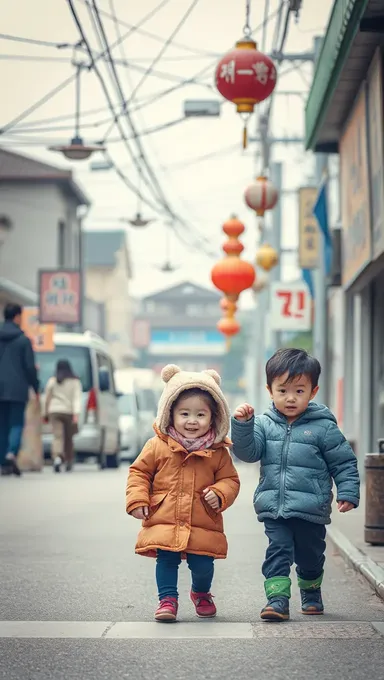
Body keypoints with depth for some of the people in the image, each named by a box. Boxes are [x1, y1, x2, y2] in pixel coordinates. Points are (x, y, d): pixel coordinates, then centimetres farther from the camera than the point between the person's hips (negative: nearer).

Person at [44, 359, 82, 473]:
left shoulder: (52, 381, 3)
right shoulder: (75, 382, 1)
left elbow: (47, 398, 8)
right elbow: (77, 398, -8)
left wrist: (46, 412, 20)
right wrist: (76, 414, -13)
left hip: (54, 412, -1)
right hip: (69, 412, 1)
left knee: (57, 436, -8)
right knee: (68, 438, 15)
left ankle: (57, 457, -33)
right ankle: (69, 462, 24)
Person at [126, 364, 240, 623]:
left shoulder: (218, 453, 2)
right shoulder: (158, 446, 1)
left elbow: (230, 479, 9)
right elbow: (139, 472, 8)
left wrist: (220, 494, -11)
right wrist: (137, 500, -3)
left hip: (203, 526, 0)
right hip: (164, 522, 0)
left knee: (203, 565, 4)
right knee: (166, 561, -5)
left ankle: (201, 593, 33)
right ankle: (168, 599, 10)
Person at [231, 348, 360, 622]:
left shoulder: (323, 427, -6)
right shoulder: (264, 424, 2)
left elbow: (345, 463, -1)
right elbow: (248, 452, -8)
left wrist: (348, 493, -10)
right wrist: (242, 425, -22)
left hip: (311, 509, -1)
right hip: (274, 509, 1)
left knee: (310, 555, 15)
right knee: (278, 551, -9)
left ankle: (311, 592, 39)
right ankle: (277, 599, -9)